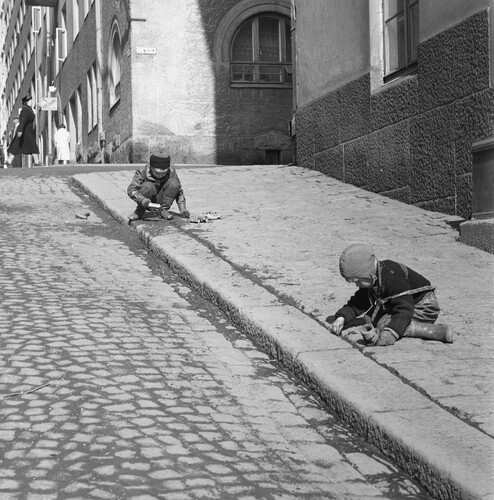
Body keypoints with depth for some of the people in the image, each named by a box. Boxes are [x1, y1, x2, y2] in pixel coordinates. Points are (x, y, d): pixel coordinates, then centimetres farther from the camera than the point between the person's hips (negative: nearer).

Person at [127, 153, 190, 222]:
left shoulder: (171, 172, -15)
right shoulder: (143, 172, -21)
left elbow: (179, 192, -8)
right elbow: (131, 190, -29)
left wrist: (183, 209, -21)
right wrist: (143, 200, -47)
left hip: (161, 200, 2)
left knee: (174, 183, -23)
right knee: (148, 186, -34)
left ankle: (163, 210, -12)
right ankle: (140, 211, -12)